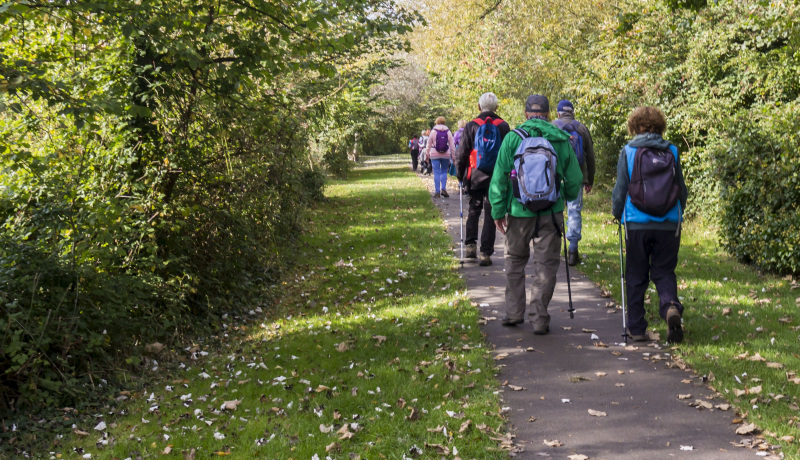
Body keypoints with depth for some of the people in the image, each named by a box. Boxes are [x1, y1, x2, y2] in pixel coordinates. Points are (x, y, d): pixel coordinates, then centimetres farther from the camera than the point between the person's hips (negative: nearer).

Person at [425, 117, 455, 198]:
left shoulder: (433, 131, 0)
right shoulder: (448, 132, 4)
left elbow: (429, 144, 3)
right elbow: (452, 145, 3)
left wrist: (427, 154, 12)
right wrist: (453, 156, 7)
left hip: (435, 155, -2)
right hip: (446, 155, 2)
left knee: (436, 172, 0)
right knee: (444, 171, 14)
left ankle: (437, 192, -2)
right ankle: (443, 189, -1)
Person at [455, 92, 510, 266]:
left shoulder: (471, 126, -3)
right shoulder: (503, 126, 0)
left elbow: (461, 154, 0)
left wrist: (460, 174, 11)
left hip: (475, 176, 0)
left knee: (474, 210, 18)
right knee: (490, 214, 2)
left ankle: (470, 245, 13)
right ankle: (485, 254, 1)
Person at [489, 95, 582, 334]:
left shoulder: (513, 138, -3)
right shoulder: (561, 139, 1)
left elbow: (499, 177, -5)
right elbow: (574, 179, 7)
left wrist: (498, 210, 0)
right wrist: (568, 197, 27)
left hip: (520, 211, 0)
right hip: (551, 212, 0)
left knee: (515, 260, 17)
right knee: (546, 264, 6)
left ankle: (514, 312, 21)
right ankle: (539, 319, 6)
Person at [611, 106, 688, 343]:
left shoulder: (628, 151, -2)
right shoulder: (672, 151, 4)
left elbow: (620, 189, -1)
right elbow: (682, 189, 9)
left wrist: (617, 213, 17)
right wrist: (678, 215, 25)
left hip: (637, 223, -1)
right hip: (669, 223, 1)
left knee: (636, 276, 9)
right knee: (664, 271, 10)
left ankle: (637, 328, 12)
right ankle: (671, 306, -18)